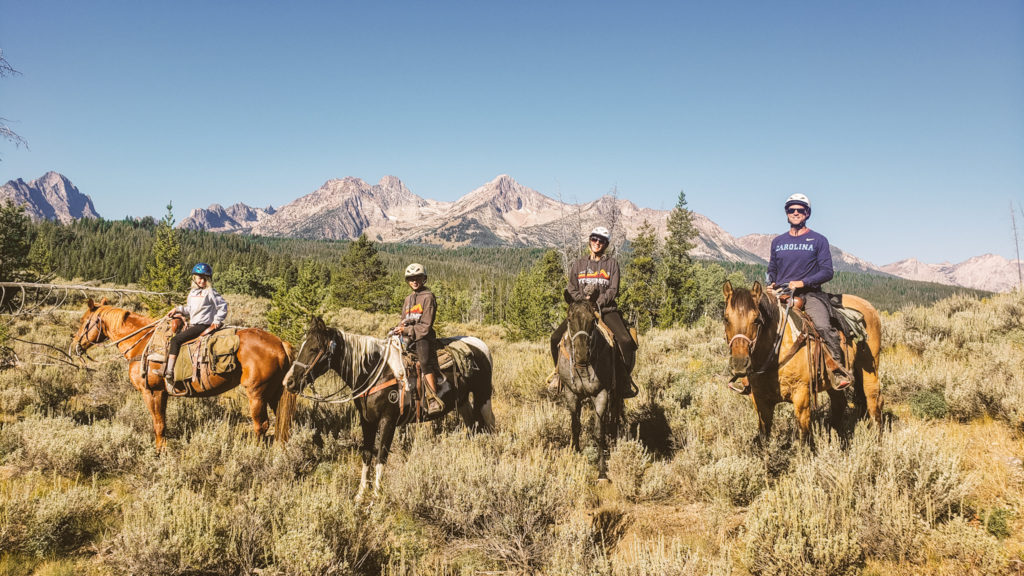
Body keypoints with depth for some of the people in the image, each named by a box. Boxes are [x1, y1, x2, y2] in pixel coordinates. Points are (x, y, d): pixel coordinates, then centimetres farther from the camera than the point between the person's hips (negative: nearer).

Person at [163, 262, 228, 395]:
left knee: (175, 340, -19)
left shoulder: (210, 293, -6)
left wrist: (217, 321, -9)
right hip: (192, 325, 9)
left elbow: (222, 306, -6)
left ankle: (169, 375, -22)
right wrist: (178, 310, 11)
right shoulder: (192, 293, 17)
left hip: (203, 326, -9)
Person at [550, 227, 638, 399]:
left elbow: (613, 289, 0)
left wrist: (599, 302, -16)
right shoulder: (578, 264, 13)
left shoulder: (612, 264, 7)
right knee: (555, 338, -15)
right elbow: (571, 289, 9)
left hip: (606, 309, -2)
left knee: (626, 341, -25)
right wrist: (583, 301, -9)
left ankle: (625, 378, -6)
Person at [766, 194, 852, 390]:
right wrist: (771, 283, 4)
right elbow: (772, 269, 26)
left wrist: (803, 282, -15)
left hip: (810, 294, -3)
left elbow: (827, 271, -2)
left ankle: (838, 369, -19)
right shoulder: (777, 241, 16)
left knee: (823, 326, -29)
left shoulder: (818, 240, 5)